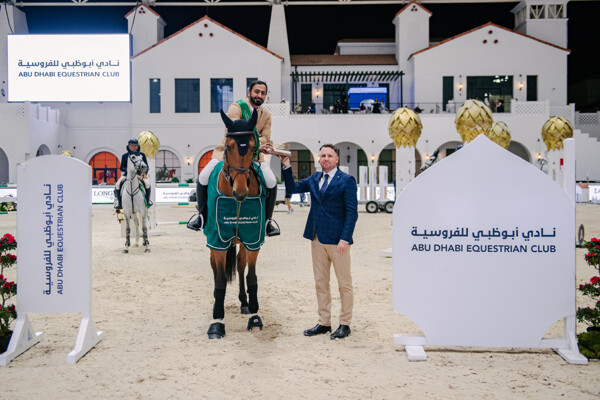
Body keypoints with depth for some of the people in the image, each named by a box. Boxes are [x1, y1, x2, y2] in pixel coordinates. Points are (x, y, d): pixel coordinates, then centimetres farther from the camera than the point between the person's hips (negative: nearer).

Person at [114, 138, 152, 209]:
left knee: (147, 183, -28)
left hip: (139, 174, 0)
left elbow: (146, 166, 9)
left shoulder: (142, 155, 9)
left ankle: (147, 200, -4)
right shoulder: (125, 156, 7)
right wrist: (127, 170, -17)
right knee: (118, 184, -24)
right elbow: (122, 167, 5)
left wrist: (144, 173, -10)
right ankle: (118, 201, -4)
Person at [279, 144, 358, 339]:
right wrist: (286, 166, -1)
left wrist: (345, 239, -18)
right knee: (320, 283, 12)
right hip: (317, 239, 6)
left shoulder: (347, 180, -6)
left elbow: (352, 212, -10)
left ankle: (345, 324, 15)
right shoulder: (314, 178, 11)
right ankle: (324, 323, 23)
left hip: (337, 240, -6)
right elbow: (292, 188, 12)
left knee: (344, 283, 5)